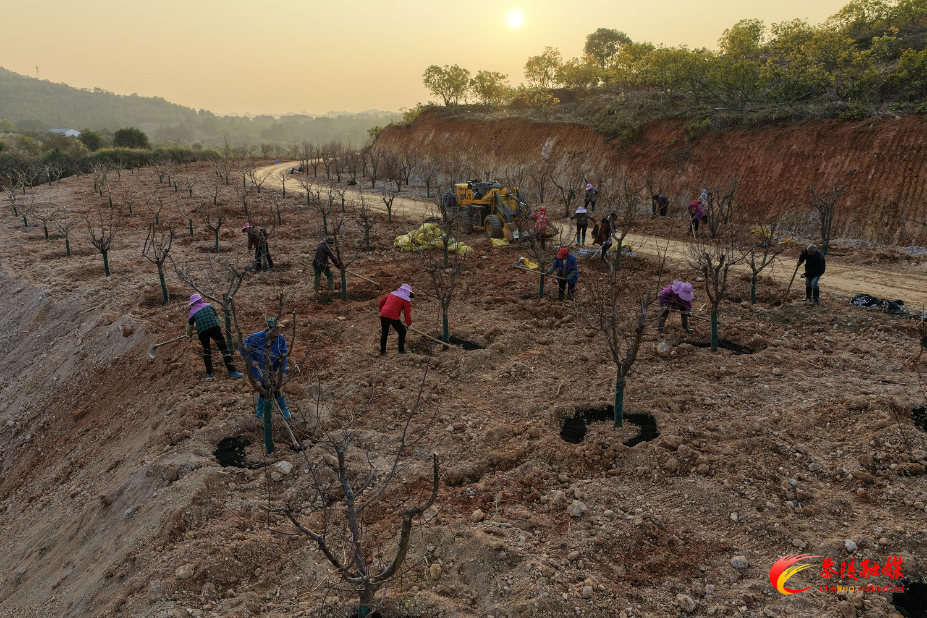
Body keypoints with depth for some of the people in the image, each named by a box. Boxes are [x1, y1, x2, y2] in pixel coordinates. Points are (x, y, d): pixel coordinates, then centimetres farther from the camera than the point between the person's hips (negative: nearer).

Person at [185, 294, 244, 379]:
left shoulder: (192, 312, 23)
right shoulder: (208, 305, 23)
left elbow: (189, 327, 33)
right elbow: (217, 316, 29)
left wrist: (189, 334, 54)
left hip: (202, 331, 1)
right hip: (214, 327, -1)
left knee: (206, 350, 23)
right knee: (224, 349, -5)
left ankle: (209, 373, 23)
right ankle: (232, 371, -14)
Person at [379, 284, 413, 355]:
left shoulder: (392, 294, 21)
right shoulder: (406, 299, 4)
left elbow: (380, 302, 23)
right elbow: (407, 313, 1)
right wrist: (409, 324, 13)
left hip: (383, 315, 6)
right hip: (393, 317, -6)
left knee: (384, 333, 22)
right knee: (402, 331, 14)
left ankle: (382, 351, 27)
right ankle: (401, 350, 18)